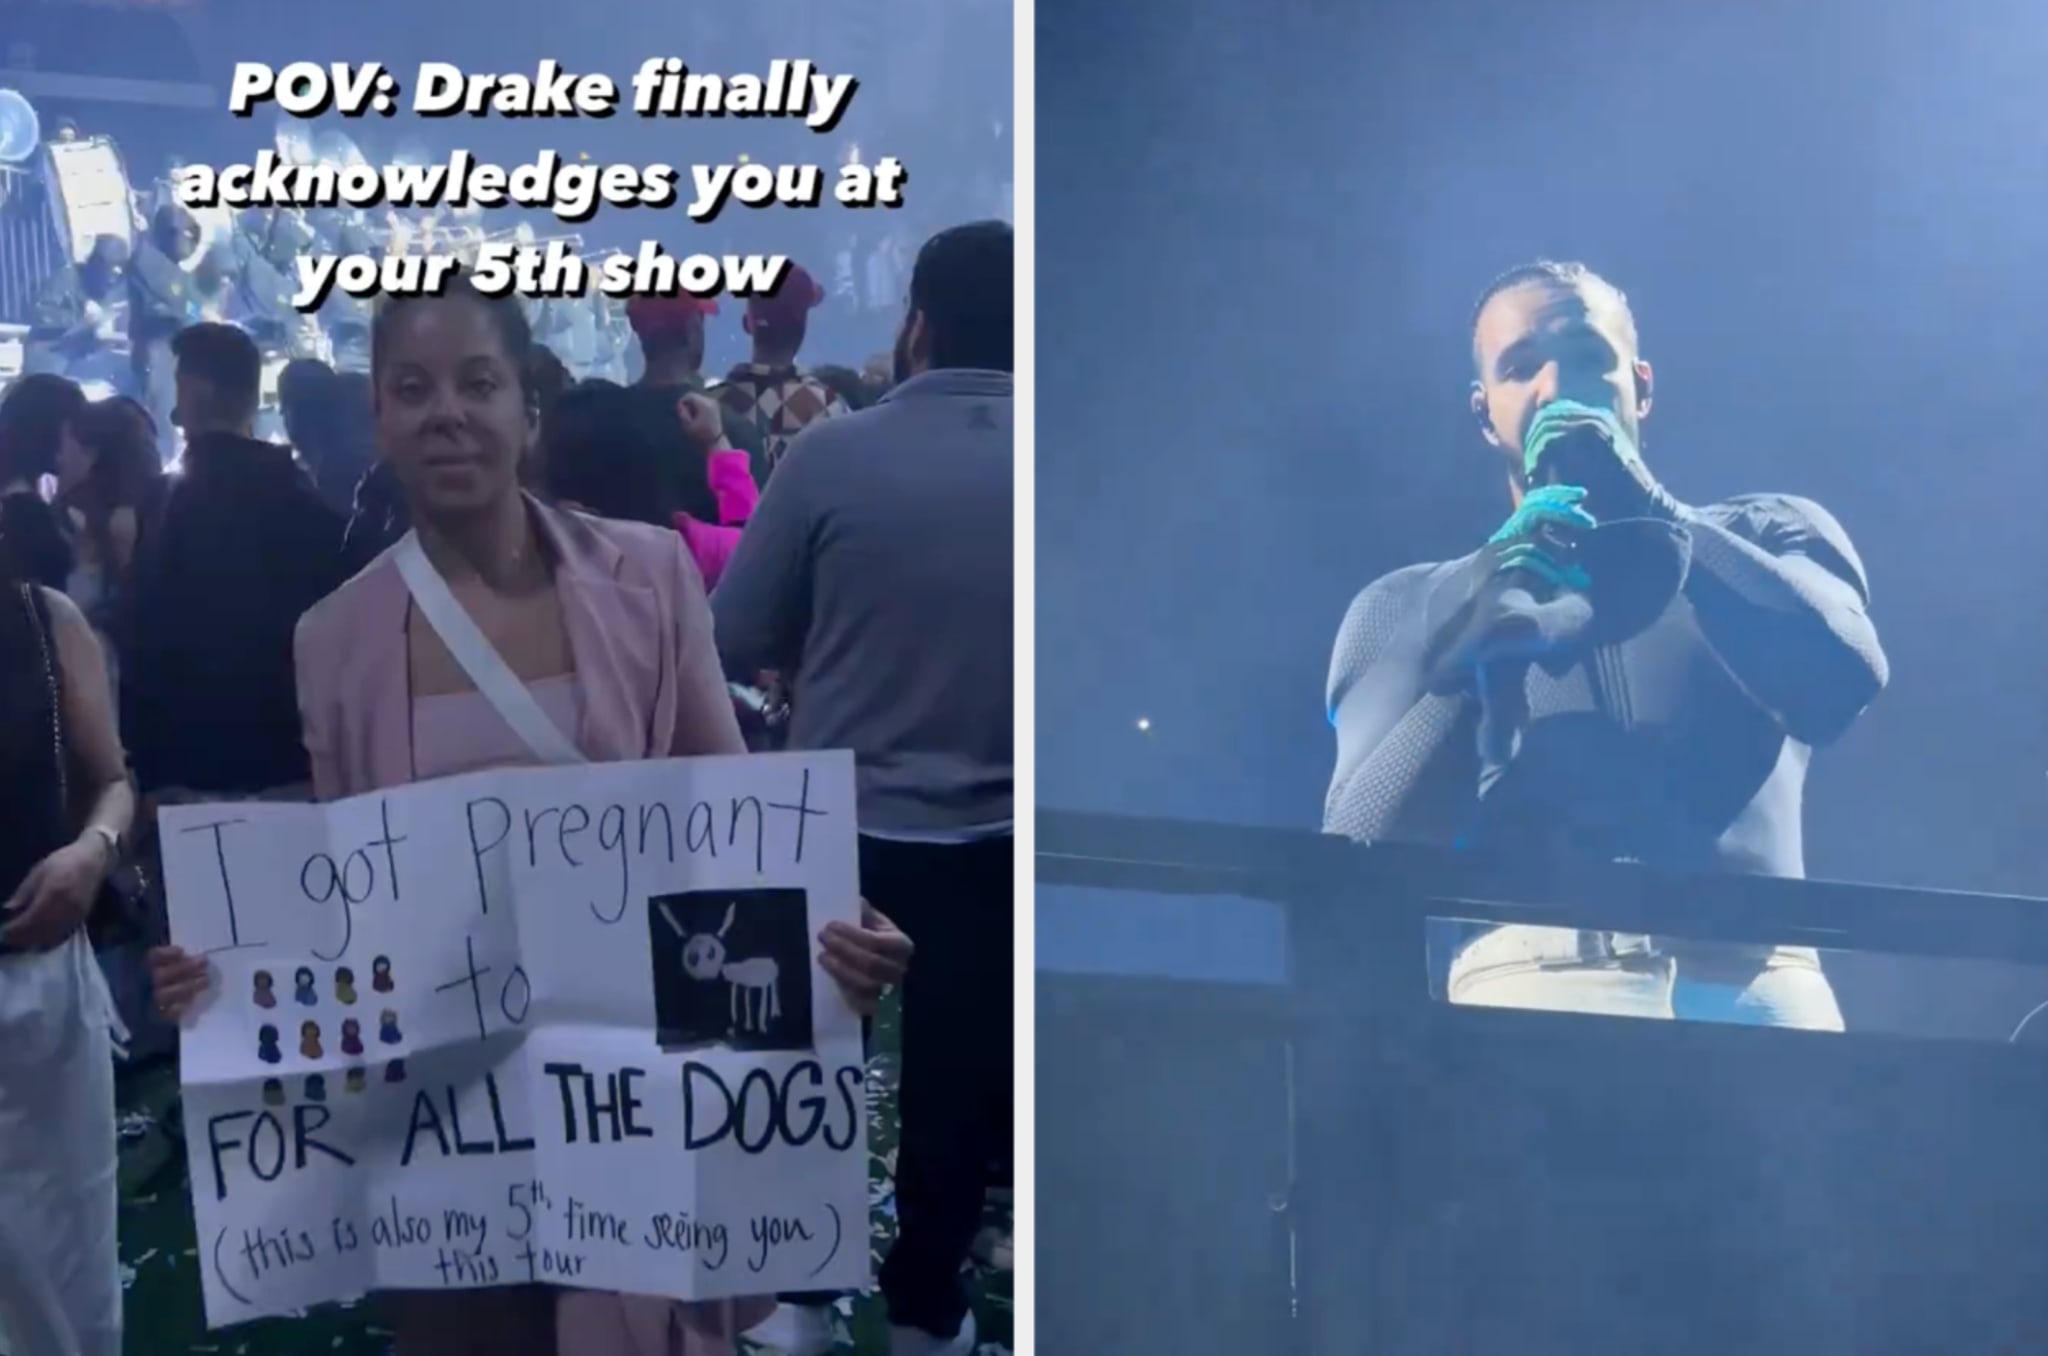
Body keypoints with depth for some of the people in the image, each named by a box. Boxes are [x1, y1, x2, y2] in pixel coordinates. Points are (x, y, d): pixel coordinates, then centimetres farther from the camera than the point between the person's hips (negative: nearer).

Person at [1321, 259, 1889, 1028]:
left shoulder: (1769, 536, 21)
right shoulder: (1409, 609, 17)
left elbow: (1841, 682, -1)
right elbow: (1363, 846, 2)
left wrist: (1647, 509, -4)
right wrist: (1471, 661, -12)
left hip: (1760, 986, 1)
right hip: (1534, 982, -1)